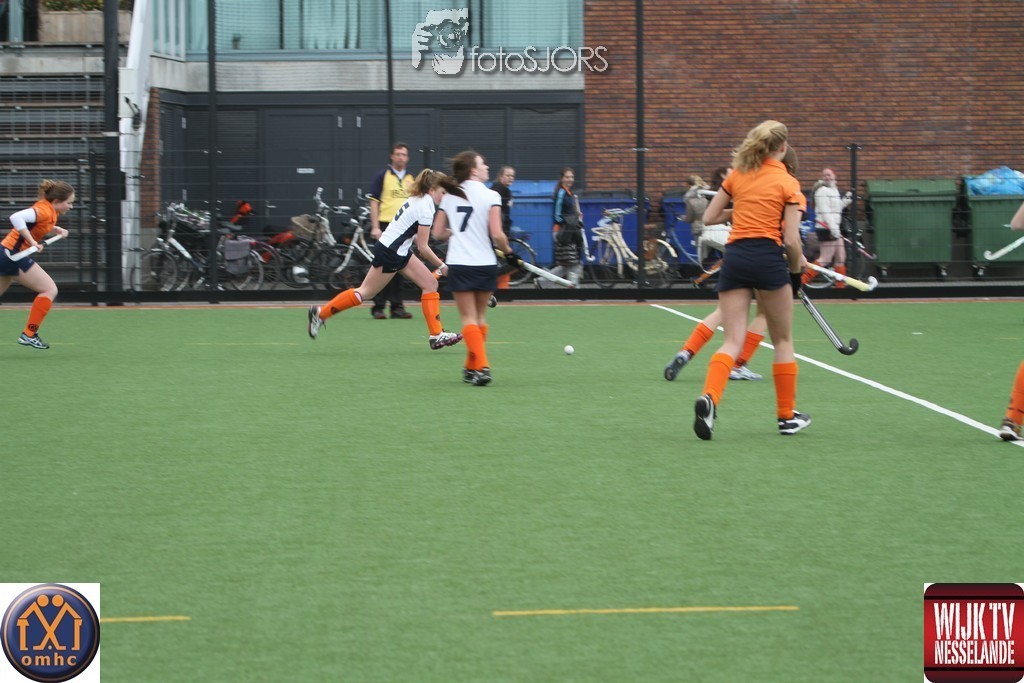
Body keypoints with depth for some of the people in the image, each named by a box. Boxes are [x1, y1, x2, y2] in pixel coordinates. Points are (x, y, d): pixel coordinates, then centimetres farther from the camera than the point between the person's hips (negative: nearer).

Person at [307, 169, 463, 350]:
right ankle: (320, 313, 10)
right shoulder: (425, 209, -21)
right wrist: (441, 266, -8)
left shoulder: (416, 199, 7)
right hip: (389, 253, -10)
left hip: (400, 252, 10)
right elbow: (422, 248, -17)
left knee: (431, 283, 5)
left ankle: (436, 335, 4)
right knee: (364, 292, -1)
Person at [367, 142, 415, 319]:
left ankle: (397, 306, 12)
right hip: (386, 226, -4)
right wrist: (375, 227, -10)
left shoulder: (411, 178, 13)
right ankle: (378, 307, 1)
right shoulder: (383, 176, 0)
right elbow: (374, 202, -3)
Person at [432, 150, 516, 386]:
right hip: (485, 264, -1)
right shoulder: (490, 196, -6)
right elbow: (497, 234, -13)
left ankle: (480, 366, -14)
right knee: (480, 317, 15)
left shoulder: (449, 197, 6)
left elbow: (438, 233, 10)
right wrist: (509, 254, 2)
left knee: (469, 319, 1)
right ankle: (473, 366, 23)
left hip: (458, 265, 1)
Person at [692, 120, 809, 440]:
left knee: (733, 340, 0)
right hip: (768, 257, -3)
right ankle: (787, 416, 21)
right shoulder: (788, 184, 0)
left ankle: (708, 397, -28)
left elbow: (709, 218, 15)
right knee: (783, 340, 14)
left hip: (734, 257, 3)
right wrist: (797, 268, 12)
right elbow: (791, 240, -5)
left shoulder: (737, 175, 12)